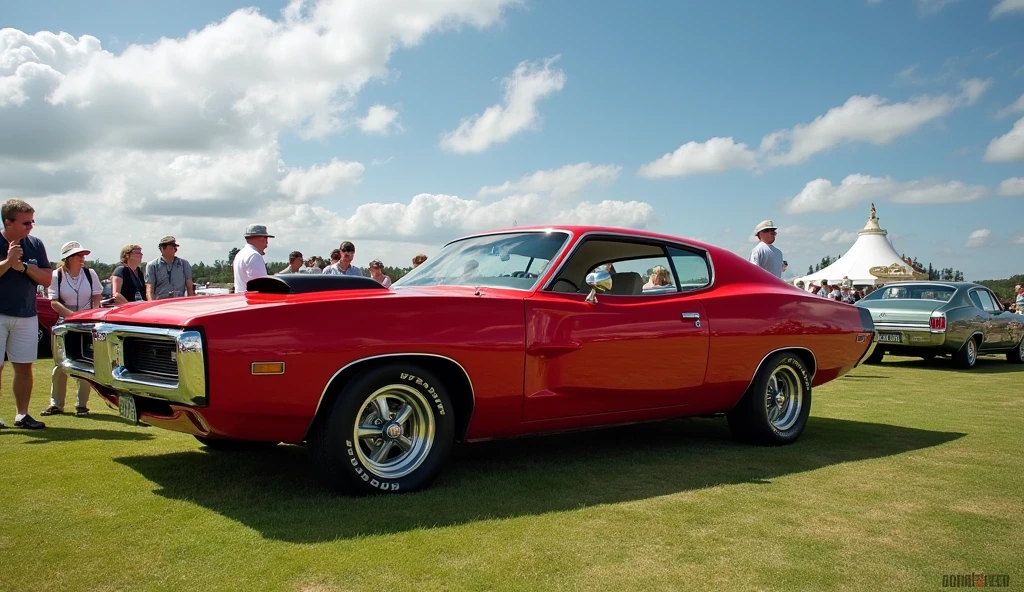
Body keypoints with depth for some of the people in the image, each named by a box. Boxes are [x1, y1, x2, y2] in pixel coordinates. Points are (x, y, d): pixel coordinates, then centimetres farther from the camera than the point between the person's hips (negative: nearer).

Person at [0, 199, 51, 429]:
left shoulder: (35, 245, 5)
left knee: (24, 366, 5)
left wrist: (23, 266, -12)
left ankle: (22, 415, 12)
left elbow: (47, 280, 1)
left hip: (27, 316, 3)